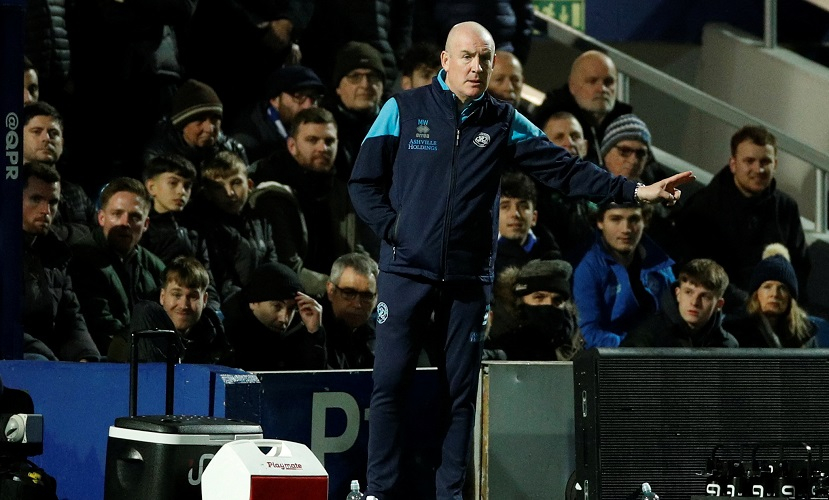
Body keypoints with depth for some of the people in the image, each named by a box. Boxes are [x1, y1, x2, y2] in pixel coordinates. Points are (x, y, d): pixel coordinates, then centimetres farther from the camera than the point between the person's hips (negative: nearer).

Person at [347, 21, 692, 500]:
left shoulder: (504, 123, 6)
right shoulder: (404, 110, 0)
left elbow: (564, 169, 1)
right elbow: (364, 182, 4)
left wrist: (635, 190, -8)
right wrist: (395, 228, -8)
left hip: (469, 278, 2)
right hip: (406, 271, -2)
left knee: (461, 391, 5)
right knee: (390, 383, -4)